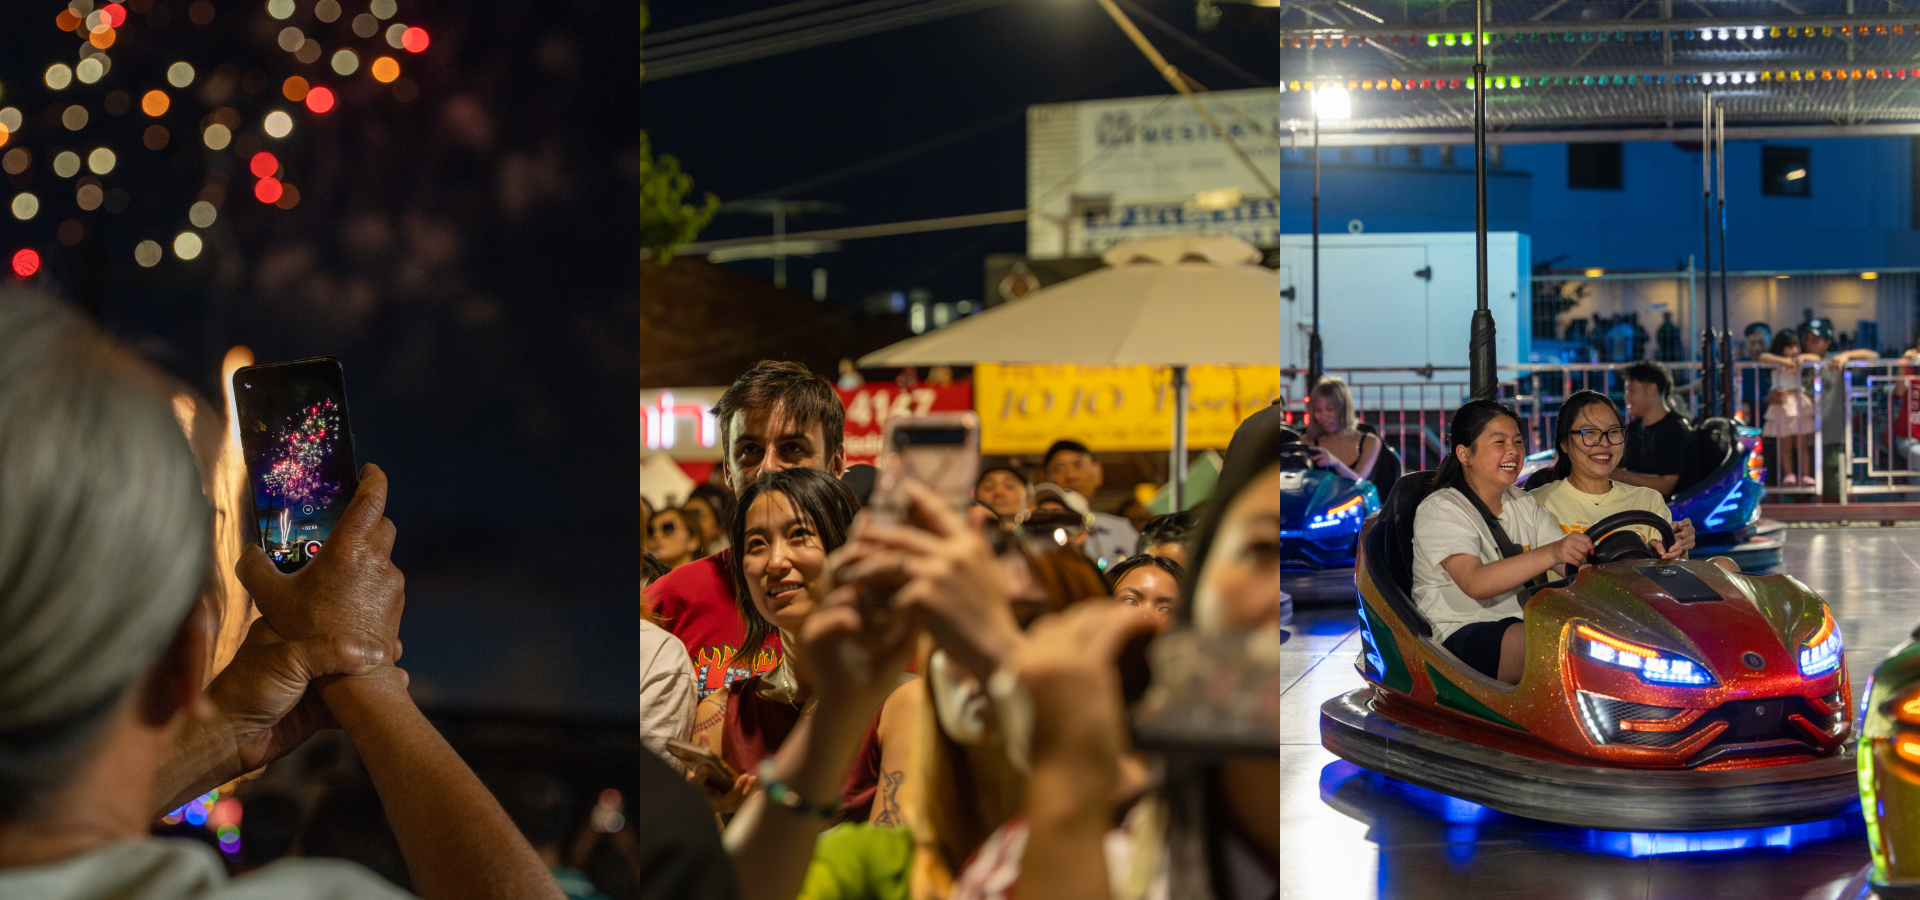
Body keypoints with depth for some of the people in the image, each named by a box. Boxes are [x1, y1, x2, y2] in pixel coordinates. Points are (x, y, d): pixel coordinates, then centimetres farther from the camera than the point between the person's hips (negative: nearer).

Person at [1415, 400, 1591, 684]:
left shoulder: (1524, 504, 21)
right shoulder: (1440, 509, -5)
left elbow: (1573, 563, 9)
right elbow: (1475, 583, -22)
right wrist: (1551, 553, -34)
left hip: (1524, 624, 7)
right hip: (1459, 634, -7)